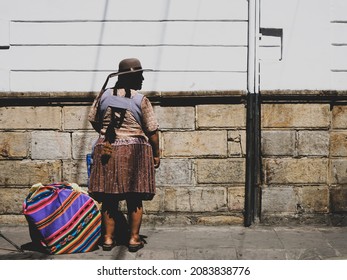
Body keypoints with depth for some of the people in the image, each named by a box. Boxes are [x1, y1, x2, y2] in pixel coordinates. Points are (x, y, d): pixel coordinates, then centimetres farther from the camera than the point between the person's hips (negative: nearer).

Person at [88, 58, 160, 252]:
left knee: (109, 199, 8)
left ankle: (108, 238, 11)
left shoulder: (104, 96, 5)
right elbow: (152, 131, -4)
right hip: (134, 153, -3)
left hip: (107, 152, 3)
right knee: (134, 200, 5)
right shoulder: (141, 100, -5)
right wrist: (156, 154, 7)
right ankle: (134, 239, 8)